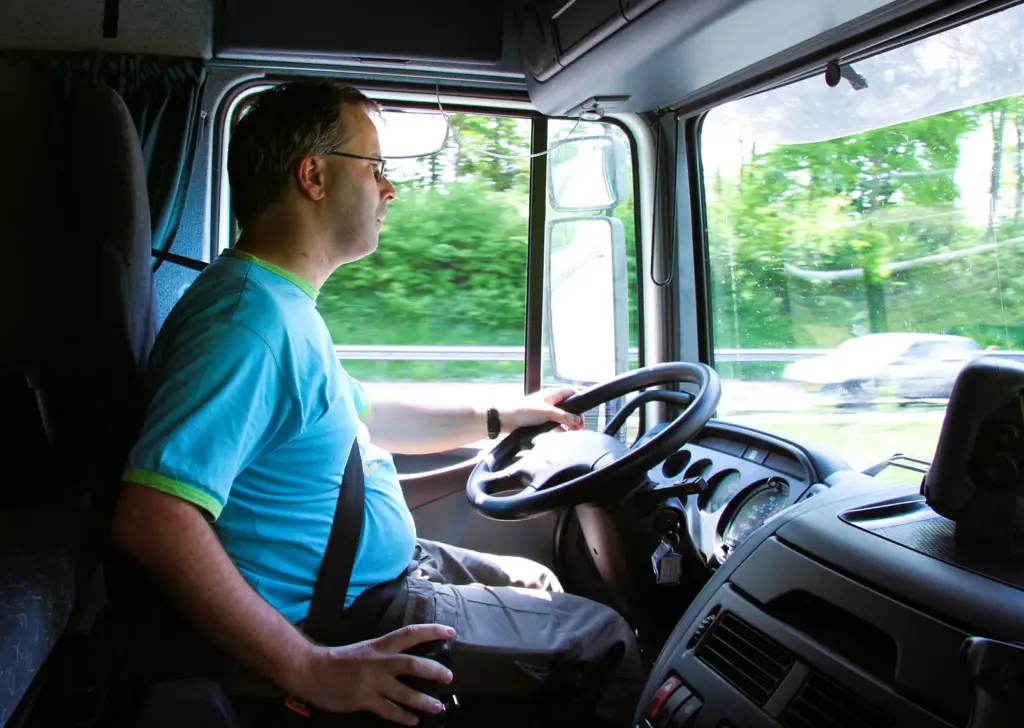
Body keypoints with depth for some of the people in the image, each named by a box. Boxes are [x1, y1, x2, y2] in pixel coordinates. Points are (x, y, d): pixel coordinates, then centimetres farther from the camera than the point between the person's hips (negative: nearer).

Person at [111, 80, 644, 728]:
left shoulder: (284, 303, 7)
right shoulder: (251, 318, -28)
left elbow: (361, 417, 22)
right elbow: (153, 520, -37)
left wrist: (502, 417, 21)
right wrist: (313, 671, -35)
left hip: (379, 570, 11)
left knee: (540, 584, 27)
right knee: (605, 640, 0)